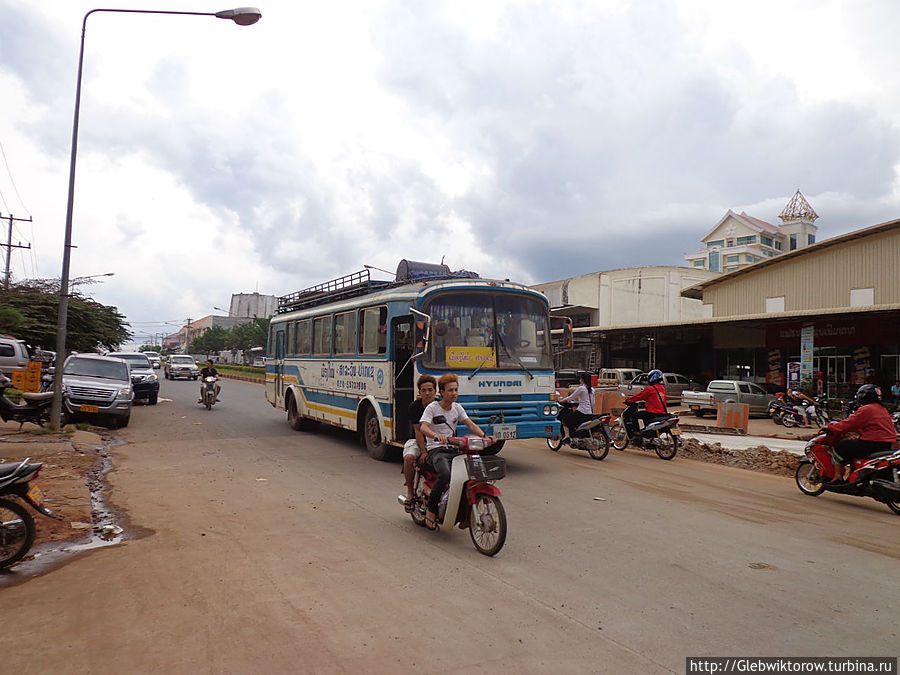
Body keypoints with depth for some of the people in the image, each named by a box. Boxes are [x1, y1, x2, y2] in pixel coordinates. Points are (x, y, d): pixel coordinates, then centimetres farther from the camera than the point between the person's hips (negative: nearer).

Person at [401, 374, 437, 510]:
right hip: (416, 440, -1)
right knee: (409, 458, -32)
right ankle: (410, 492, -14)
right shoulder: (414, 406, -8)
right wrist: (424, 451, -22)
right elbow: (418, 431, -10)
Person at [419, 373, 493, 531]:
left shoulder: (457, 407, 13)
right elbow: (423, 427, -18)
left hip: (453, 450, 6)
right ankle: (431, 511, -16)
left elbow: (470, 424, 4)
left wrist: (483, 436, -15)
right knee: (445, 474, -35)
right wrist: (436, 436, -39)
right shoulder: (432, 407, -4)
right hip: (436, 451, -6)